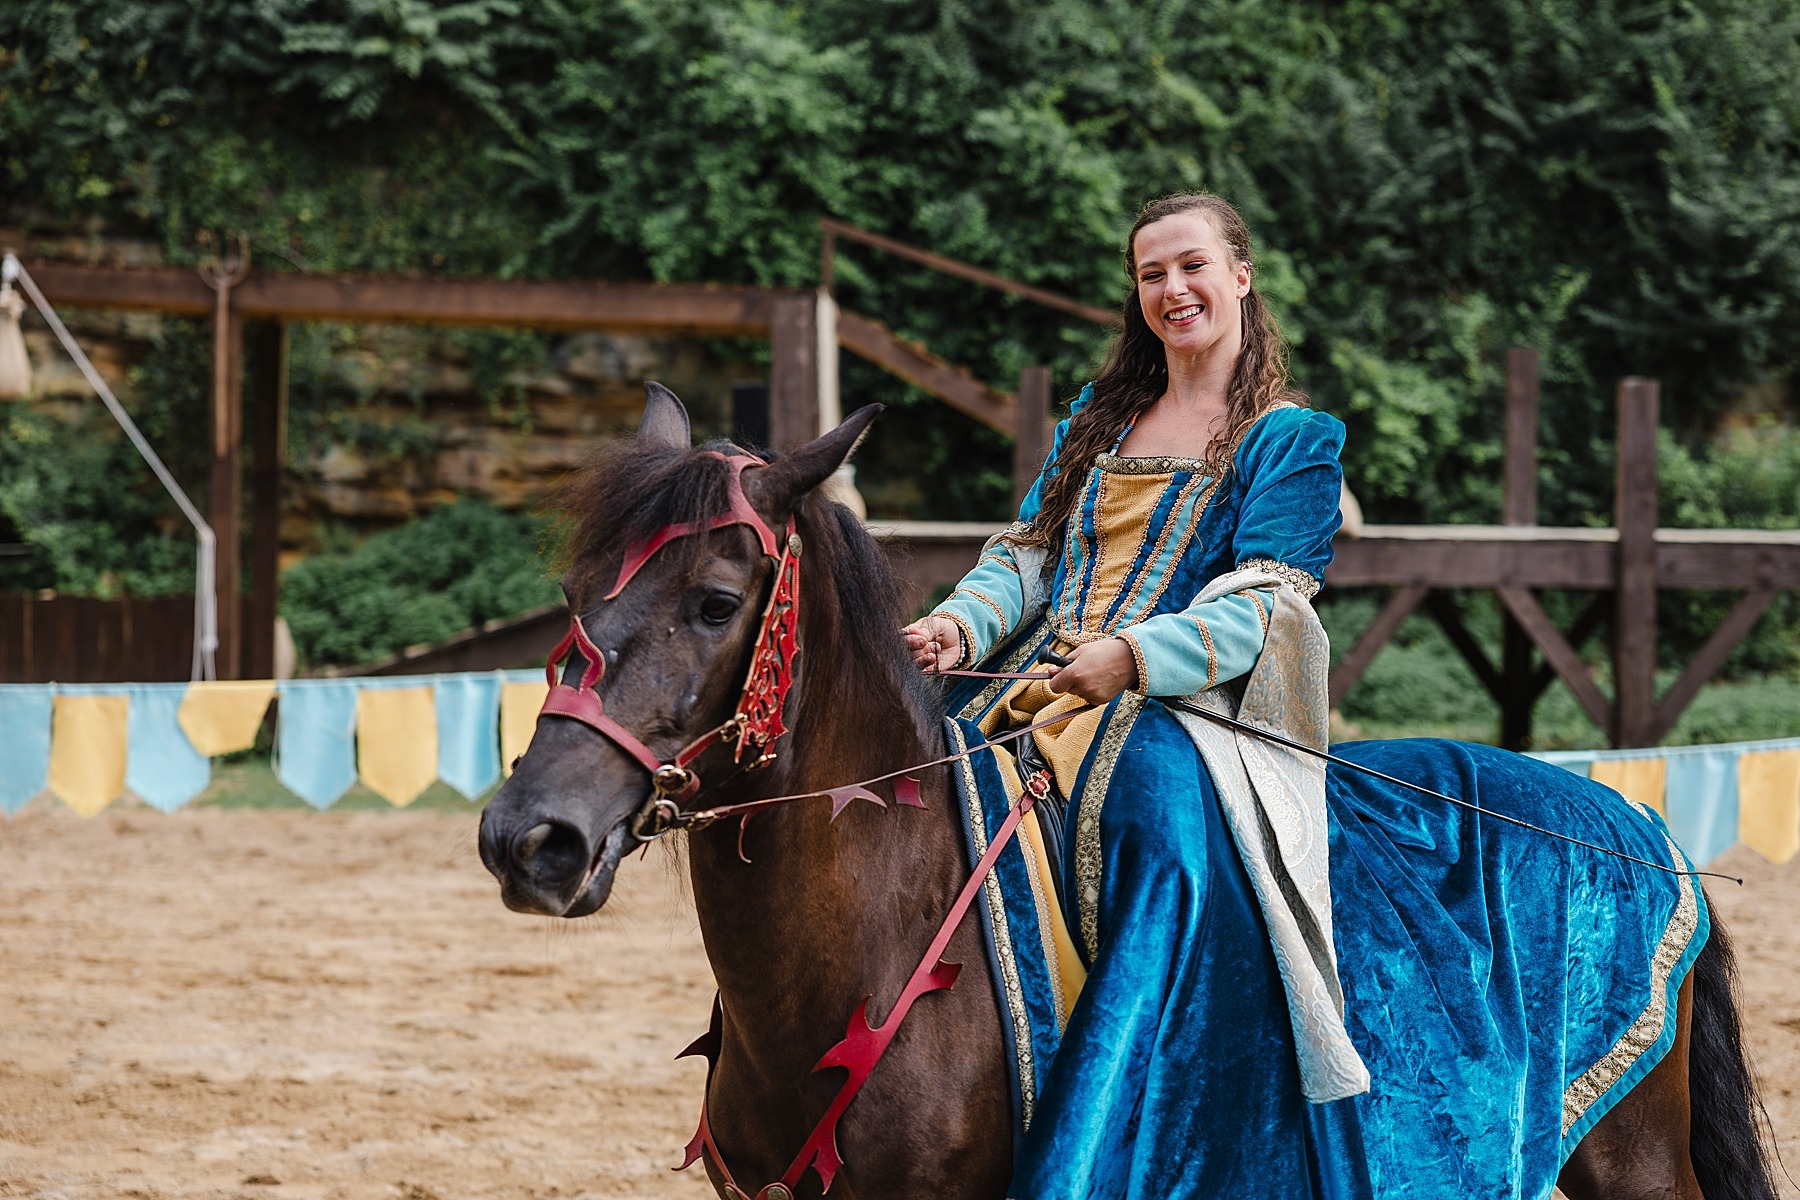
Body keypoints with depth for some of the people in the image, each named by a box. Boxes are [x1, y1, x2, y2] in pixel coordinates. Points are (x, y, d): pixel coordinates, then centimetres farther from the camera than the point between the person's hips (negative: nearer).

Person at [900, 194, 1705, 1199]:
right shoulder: (1100, 420, 23)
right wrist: (961, 625, -5)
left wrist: (1132, 655, -23)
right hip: (1036, 690, 6)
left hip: (1180, 710, -6)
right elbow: (1031, 551, 18)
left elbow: (1262, 605, -5)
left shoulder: (1292, 440, 7)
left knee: (1171, 819, -36)